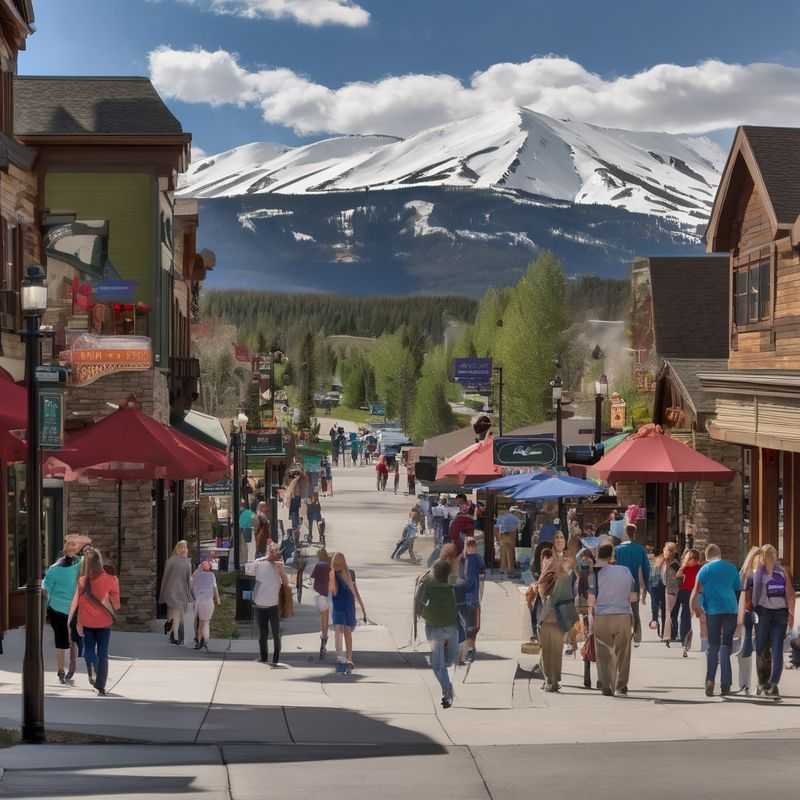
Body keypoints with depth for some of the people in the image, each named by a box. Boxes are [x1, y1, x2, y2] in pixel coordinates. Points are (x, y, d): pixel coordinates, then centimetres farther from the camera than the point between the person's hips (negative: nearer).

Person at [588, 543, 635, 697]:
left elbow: (591, 600, -5)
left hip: (602, 616, -2)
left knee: (604, 654, 6)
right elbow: (630, 596, 11)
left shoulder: (596, 573, -4)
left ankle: (607, 687, 2)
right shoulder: (626, 571, 6)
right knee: (622, 652, 13)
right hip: (624, 615, 2)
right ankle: (621, 686, 15)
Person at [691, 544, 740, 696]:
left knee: (713, 646, 8)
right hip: (731, 609, 2)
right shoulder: (732, 568, 11)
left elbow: (697, 590, -7)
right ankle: (725, 685, 1)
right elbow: (738, 589, 15)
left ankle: (710, 680, -11)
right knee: (726, 646, 6)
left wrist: (695, 607, 3)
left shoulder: (705, 569, 1)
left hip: (713, 610, -2)